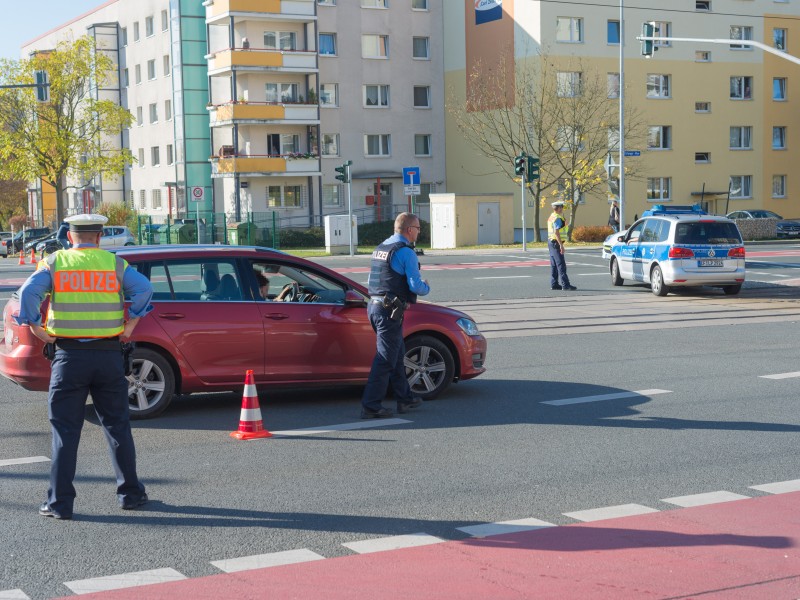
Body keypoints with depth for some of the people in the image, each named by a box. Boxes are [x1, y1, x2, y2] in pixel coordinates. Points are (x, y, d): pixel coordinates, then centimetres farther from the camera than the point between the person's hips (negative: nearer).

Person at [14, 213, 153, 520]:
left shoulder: (54, 262, 2)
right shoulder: (114, 263, 4)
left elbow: (28, 292, -12)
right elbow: (143, 287, -11)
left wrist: (36, 328, -5)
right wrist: (131, 323, -4)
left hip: (69, 356, -1)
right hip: (108, 354, 1)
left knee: (65, 430, 4)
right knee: (117, 426, 12)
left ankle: (60, 502, 3)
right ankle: (130, 493, 17)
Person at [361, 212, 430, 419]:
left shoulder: (381, 248, 16)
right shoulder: (405, 252, -12)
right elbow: (416, 286, -17)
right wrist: (426, 287, 6)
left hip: (374, 306, 9)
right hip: (390, 311, -9)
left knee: (398, 354, 20)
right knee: (385, 359, -6)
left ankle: (404, 399, 29)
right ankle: (371, 406, -6)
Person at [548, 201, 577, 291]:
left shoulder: (551, 217, 15)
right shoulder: (557, 218, -15)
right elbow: (556, 232, -23)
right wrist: (561, 245, -25)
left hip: (550, 242, 10)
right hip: (556, 243, -10)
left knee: (554, 265, 11)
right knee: (561, 264, -10)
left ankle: (554, 284, 13)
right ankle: (565, 284, -11)